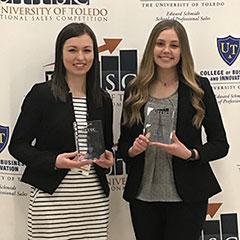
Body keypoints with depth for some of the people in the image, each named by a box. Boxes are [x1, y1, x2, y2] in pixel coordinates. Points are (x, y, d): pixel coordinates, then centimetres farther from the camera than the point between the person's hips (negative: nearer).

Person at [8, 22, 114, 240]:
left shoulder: (103, 100, 10)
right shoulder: (41, 94, -3)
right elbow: (18, 145, -4)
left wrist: (108, 157, -1)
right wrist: (54, 161, -18)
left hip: (94, 198, 4)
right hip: (51, 199, -3)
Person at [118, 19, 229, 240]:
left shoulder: (199, 88, -1)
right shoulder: (134, 91, 6)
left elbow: (220, 144, 0)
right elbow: (123, 143, 13)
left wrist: (190, 154, -17)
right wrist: (132, 150, -8)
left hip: (187, 197, -2)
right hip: (143, 196, 2)